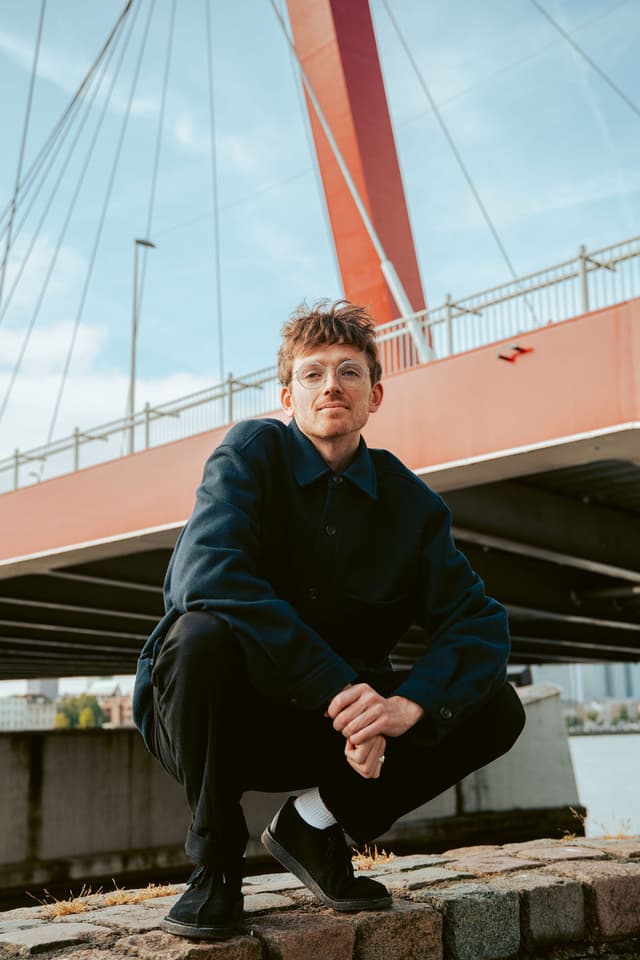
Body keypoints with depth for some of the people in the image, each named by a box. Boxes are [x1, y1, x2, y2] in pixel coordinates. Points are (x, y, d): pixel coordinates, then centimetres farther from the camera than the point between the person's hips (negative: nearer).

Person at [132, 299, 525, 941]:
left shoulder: (411, 503, -2)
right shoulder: (252, 451, -12)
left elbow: (478, 621, -8)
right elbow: (206, 574, -29)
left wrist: (408, 704, -29)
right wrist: (339, 688, -33)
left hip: (328, 728, 3)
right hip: (221, 719, -3)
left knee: (495, 709, -13)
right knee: (204, 634, -36)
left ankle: (314, 823, 4)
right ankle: (214, 860, -11)